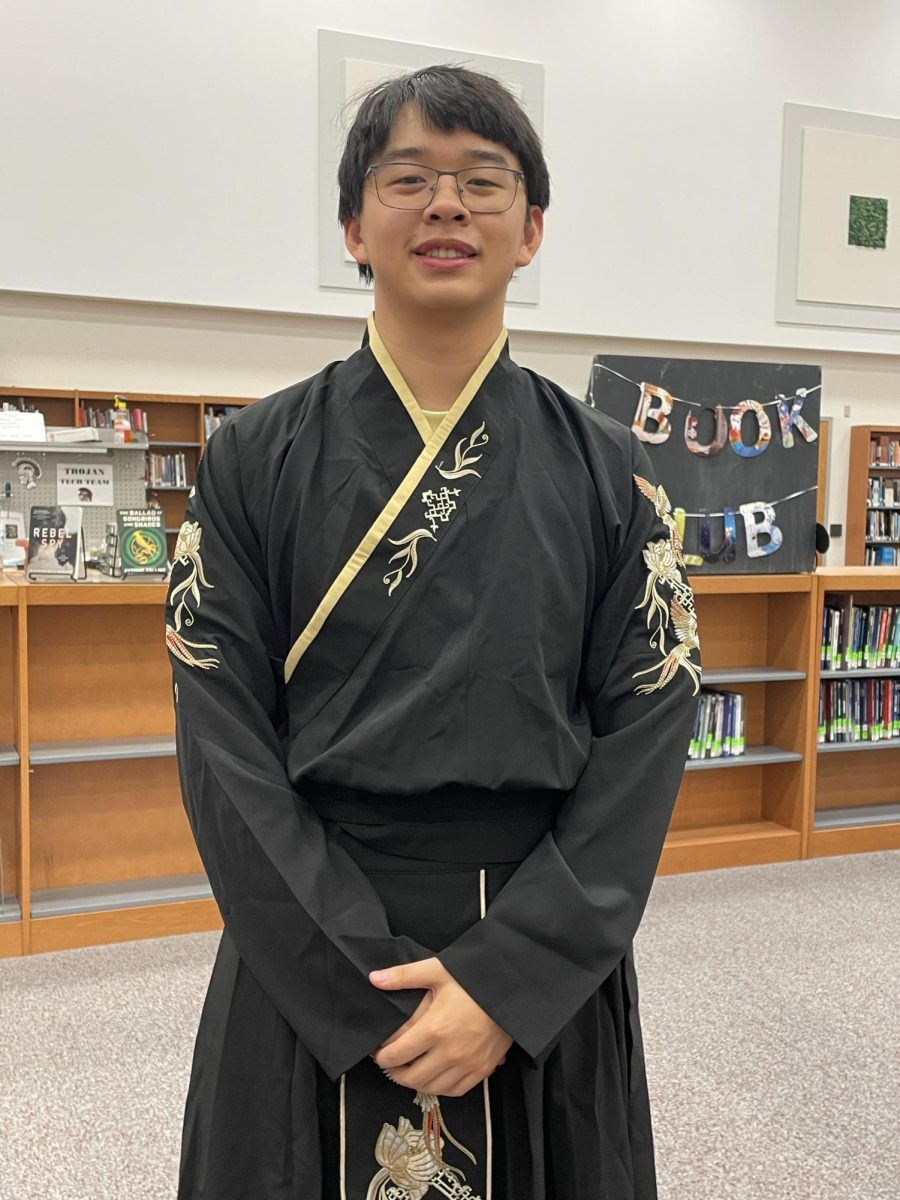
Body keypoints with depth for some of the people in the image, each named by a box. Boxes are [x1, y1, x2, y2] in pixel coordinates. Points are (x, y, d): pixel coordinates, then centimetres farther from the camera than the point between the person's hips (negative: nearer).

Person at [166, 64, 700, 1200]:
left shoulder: (609, 473, -1)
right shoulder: (257, 458, -4)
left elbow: (645, 737, -5)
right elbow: (225, 745, -7)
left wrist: (511, 977, -14)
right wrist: (366, 988, -14)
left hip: (550, 962, 1)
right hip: (307, 960, 0)